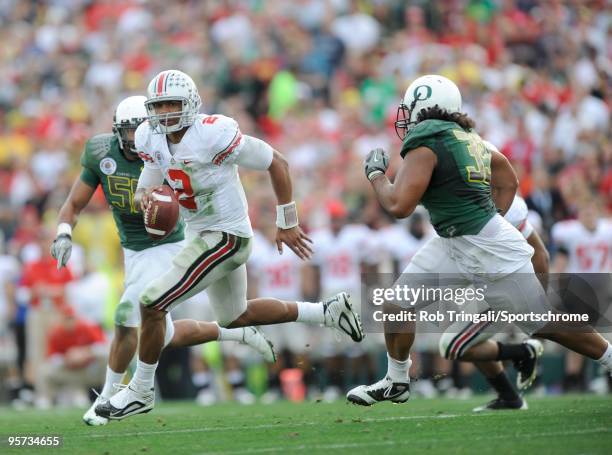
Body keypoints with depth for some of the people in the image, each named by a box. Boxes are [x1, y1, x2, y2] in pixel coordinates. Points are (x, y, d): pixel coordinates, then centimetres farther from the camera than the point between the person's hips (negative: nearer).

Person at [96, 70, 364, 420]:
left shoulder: (214, 135, -23)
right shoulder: (152, 139, -1)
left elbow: (277, 164, -15)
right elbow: (147, 185, 10)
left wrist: (287, 223, -8)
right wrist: (146, 195, -16)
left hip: (226, 237, -9)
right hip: (204, 235, 9)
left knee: (152, 304, -12)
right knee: (236, 316, 26)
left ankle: (141, 391, 5)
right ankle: (327, 312, 37)